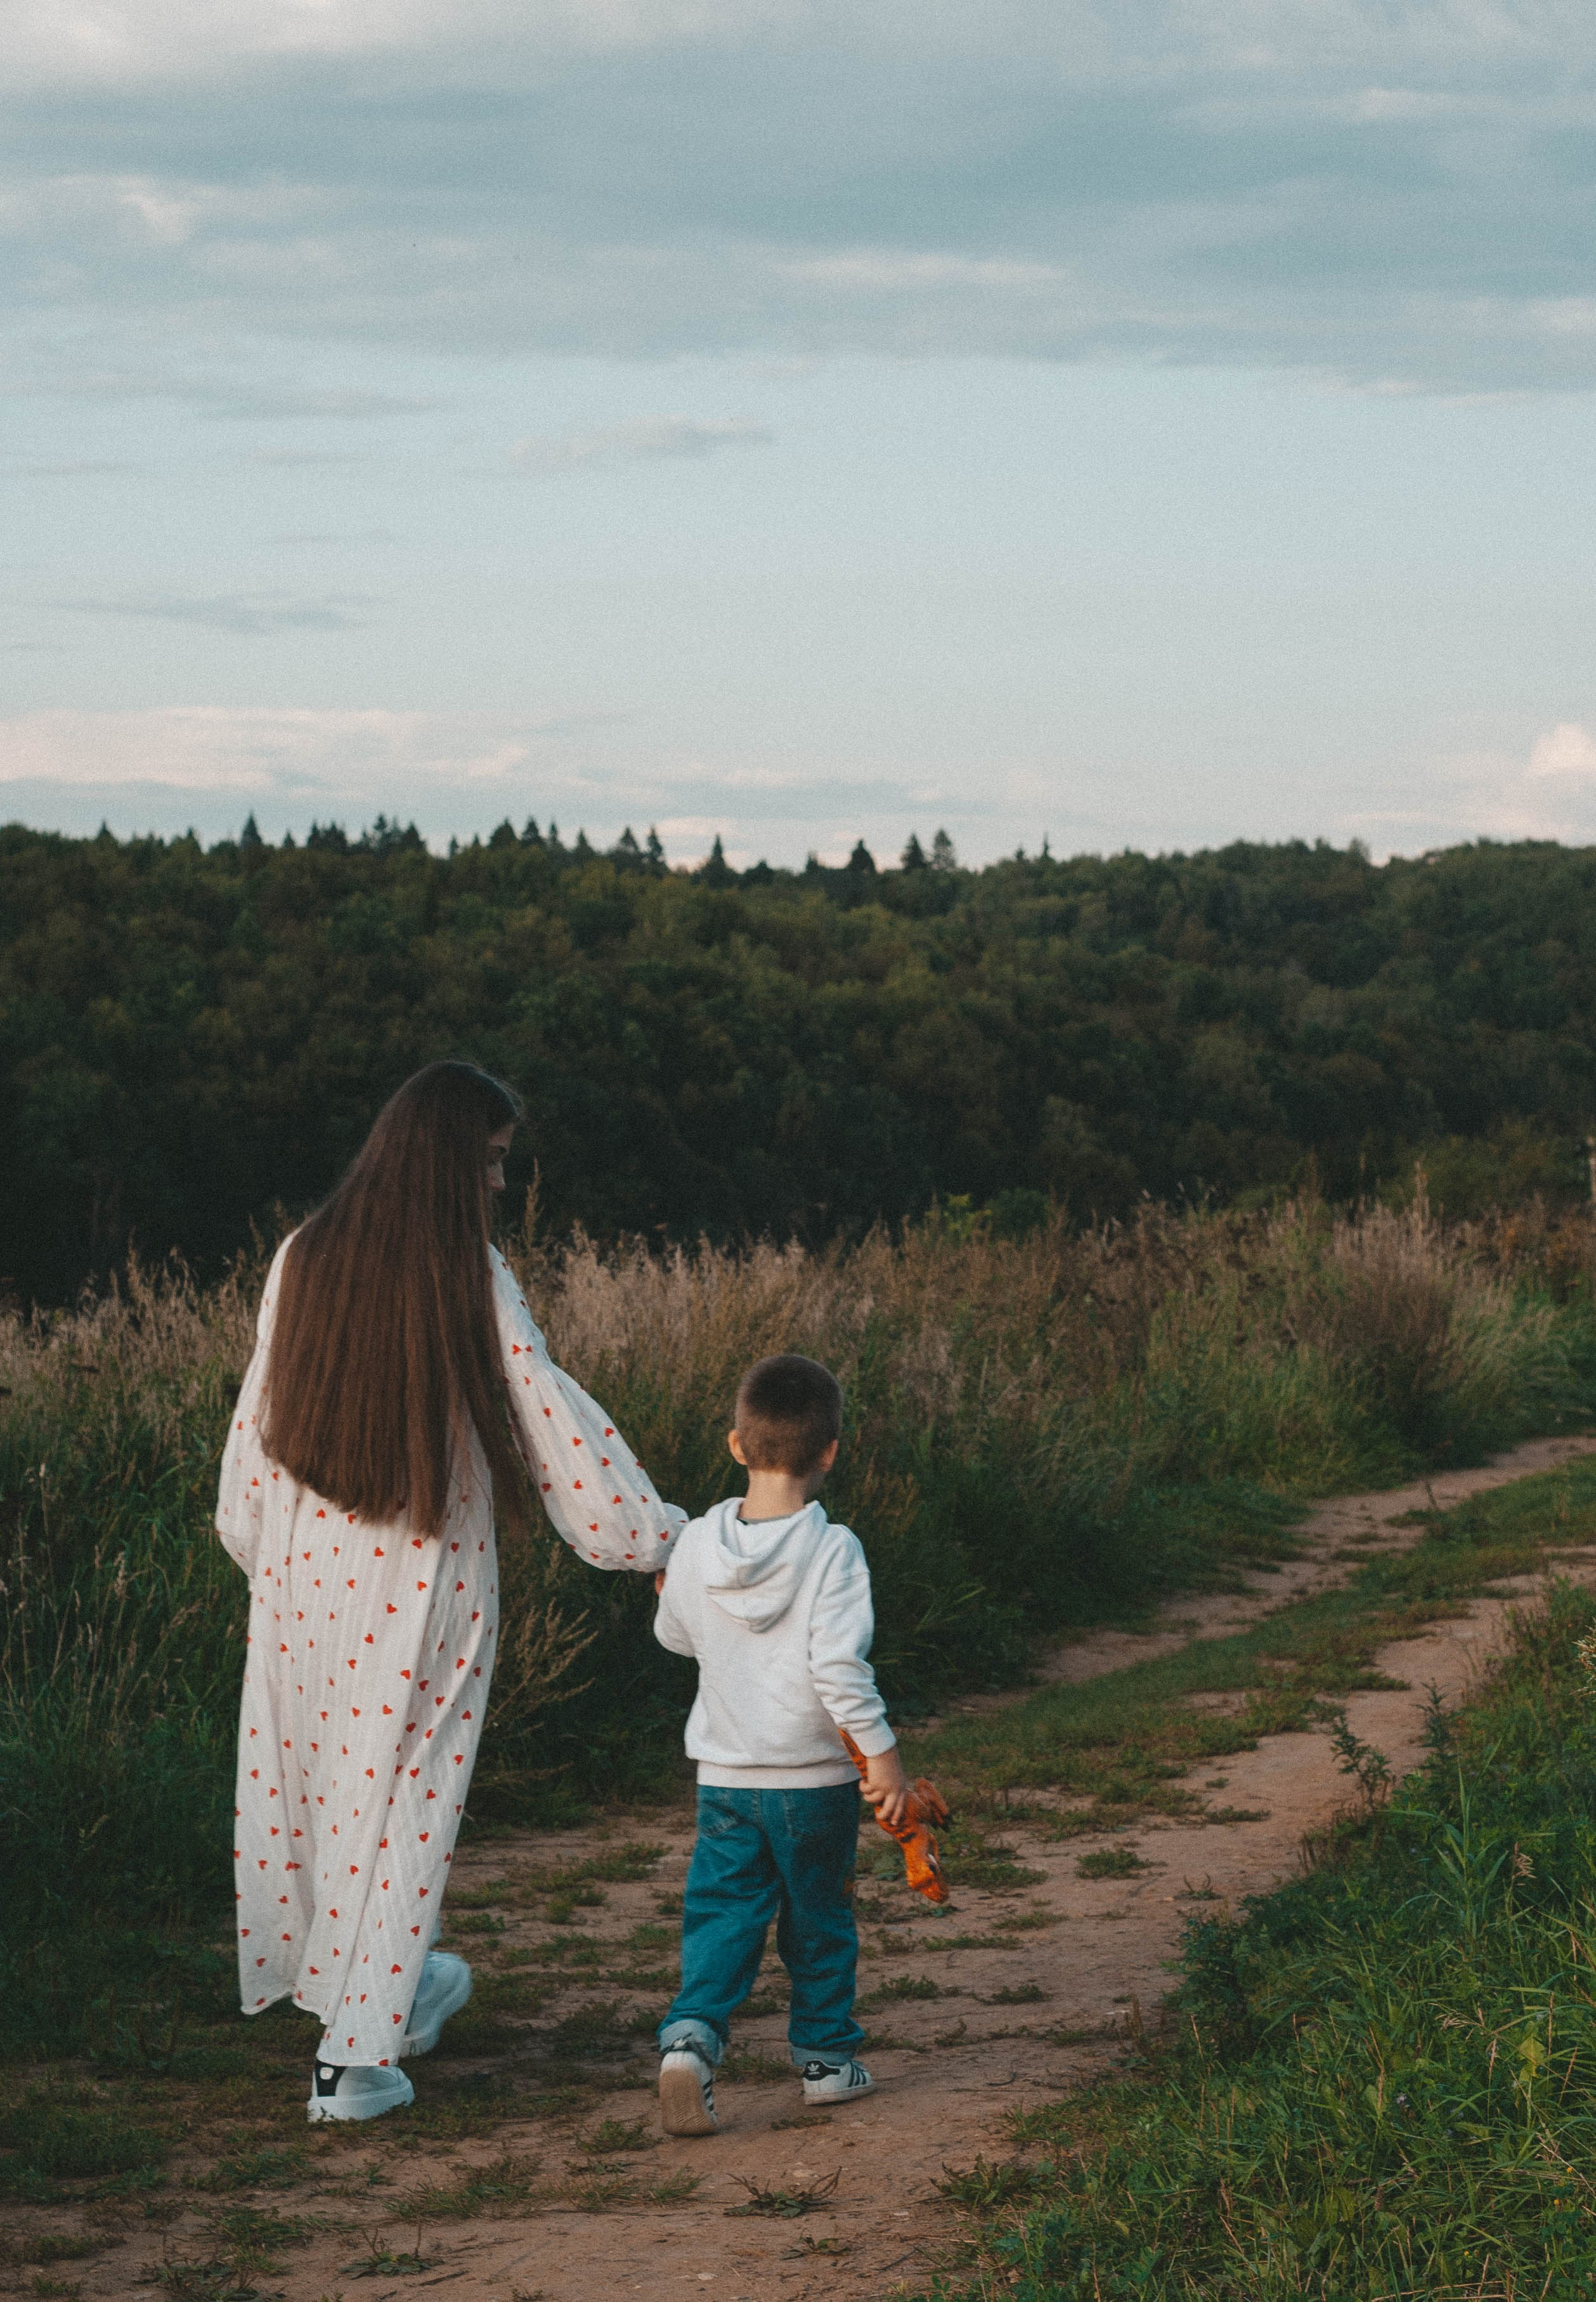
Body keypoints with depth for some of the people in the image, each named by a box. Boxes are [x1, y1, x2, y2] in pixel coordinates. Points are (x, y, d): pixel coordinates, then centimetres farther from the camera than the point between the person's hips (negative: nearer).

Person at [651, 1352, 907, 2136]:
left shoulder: (697, 1545, -5)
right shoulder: (832, 1551, -17)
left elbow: (676, 1636, 12)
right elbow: (839, 1666, -23)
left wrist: (668, 1592, 32)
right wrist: (881, 1751, -16)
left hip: (724, 1777, 2)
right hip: (815, 1778, -2)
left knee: (722, 1912, 8)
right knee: (819, 1918, 14)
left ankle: (691, 2034, -14)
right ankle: (827, 2056, 25)